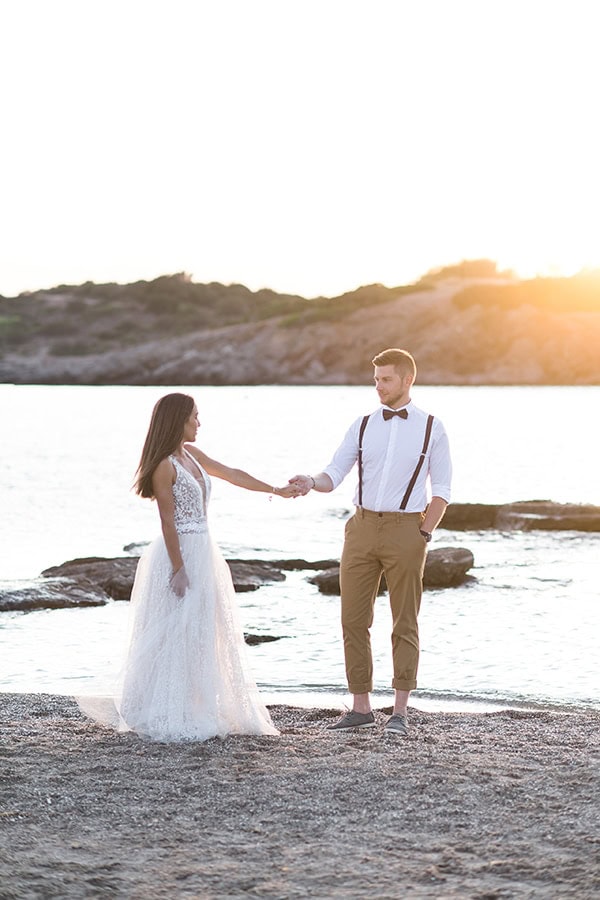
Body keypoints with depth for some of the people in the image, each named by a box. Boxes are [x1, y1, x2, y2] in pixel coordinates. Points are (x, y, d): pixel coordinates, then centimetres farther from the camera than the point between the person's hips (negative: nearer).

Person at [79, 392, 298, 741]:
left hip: (203, 552, 9)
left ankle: (200, 714, 19)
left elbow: (232, 474, 20)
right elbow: (168, 521, -16)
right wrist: (178, 569, -18)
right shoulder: (164, 466, -14)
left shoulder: (191, 454, 11)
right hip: (180, 553, -9)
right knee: (177, 636, -5)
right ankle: (169, 720, 1)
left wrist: (276, 490, 24)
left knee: (204, 635, 12)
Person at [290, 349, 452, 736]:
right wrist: (310, 483, -20)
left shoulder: (431, 428, 1)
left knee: (405, 623, 1)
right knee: (354, 620, 4)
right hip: (363, 529, 3)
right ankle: (361, 707, 13)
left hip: (405, 529, -3)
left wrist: (424, 533, -7)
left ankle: (401, 711, 7)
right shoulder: (363, 426, 8)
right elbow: (334, 475, 1)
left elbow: (442, 490, 2)